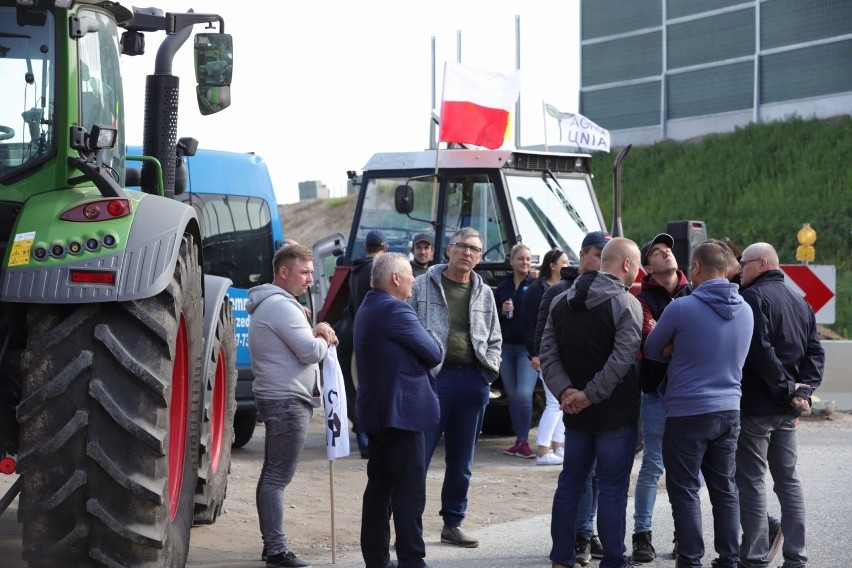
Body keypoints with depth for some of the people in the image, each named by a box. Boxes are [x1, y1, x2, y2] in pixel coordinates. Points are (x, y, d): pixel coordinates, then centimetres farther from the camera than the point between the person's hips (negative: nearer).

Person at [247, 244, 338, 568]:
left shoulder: (270, 304, 18)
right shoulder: (281, 306, -16)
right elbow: (310, 352, -20)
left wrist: (316, 333, 3)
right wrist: (324, 339, 0)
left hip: (276, 398, 11)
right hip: (288, 400, -11)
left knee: (272, 474, 14)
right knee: (278, 477, -12)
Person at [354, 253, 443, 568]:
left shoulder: (367, 309, 16)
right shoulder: (395, 311, -17)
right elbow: (434, 354, -14)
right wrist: (432, 339, 7)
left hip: (374, 411, 10)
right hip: (401, 411, -10)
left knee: (379, 486, 12)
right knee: (409, 491, -8)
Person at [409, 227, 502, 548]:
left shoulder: (484, 293, 15)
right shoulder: (423, 286, 1)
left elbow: (494, 339, 23)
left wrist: (490, 370, 8)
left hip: (472, 380, 5)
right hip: (433, 377, -5)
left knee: (461, 460, 11)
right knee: (419, 455, -7)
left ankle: (453, 524, 21)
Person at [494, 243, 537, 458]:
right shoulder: (502, 287, 12)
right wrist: (502, 311, -5)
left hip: (528, 348, -5)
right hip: (506, 347, 5)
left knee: (524, 394, -14)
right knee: (513, 396, 9)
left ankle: (524, 442, -7)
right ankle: (518, 441, 18)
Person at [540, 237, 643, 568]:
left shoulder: (561, 302, 9)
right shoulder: (626, 304, -11)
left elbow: (548, 352, 2)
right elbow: (622, 359, -22)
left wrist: (565, 391, -8)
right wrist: (591, 395, -17)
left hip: (575, 414, 6)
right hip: (616, 414, -6)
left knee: (570, 482, 12)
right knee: (613, 487, 0)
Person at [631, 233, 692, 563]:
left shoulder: (694, 295, 10)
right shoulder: (644, 299, 0)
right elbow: (650, 337, -15)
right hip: (658, 392, -3)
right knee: (653, 467, 0)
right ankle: (642, 536, 9)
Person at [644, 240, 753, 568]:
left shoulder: (682, 308, -15)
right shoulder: (745, 310, 4)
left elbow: (651, 350, -1)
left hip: (688, 412, -6)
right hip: (730, 409, 6)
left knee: (685, 492, 3)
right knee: (724, 491, 13)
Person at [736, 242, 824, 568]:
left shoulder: (754, 297, -11)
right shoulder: (799, 302, 15)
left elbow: (760, 351, -21)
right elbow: (815, 353, 11)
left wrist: (787, 388, -16)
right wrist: (803, 389, 1)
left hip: (755, 406, -8)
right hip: (787, 410, 8)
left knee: (751, 482, -4)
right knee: (788, 479, 12)